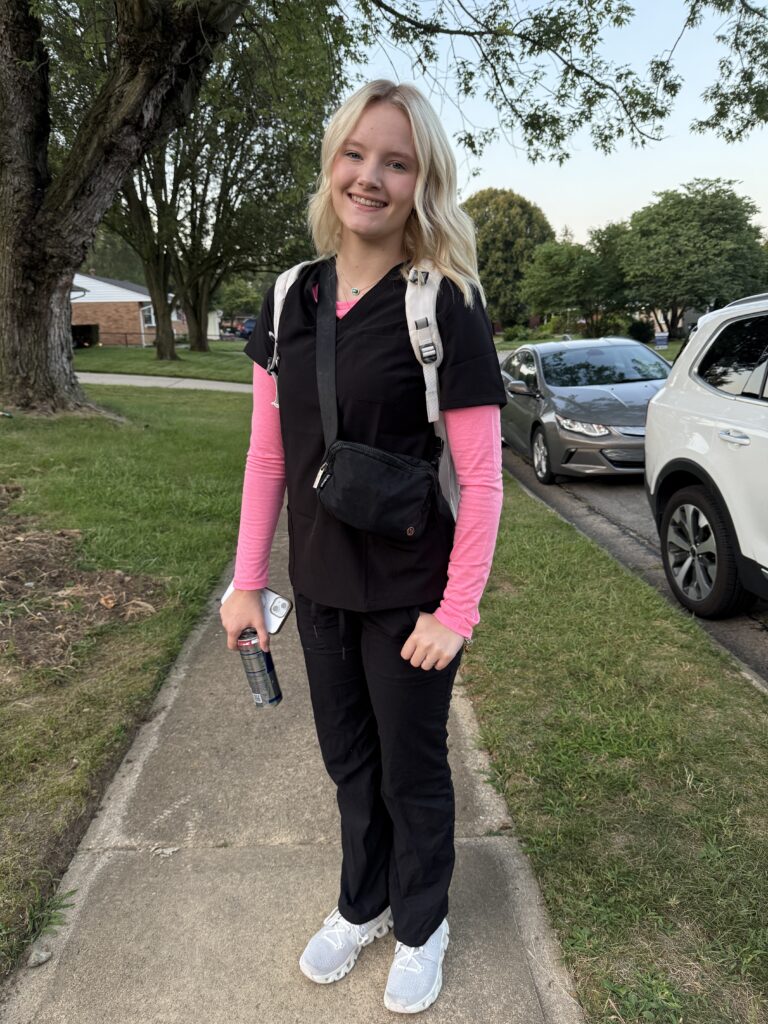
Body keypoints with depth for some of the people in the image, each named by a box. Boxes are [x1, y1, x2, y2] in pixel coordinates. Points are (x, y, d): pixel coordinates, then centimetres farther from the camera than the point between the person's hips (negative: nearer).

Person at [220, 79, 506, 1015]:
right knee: (349, 761, 22)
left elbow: (481, 477, -14)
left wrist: (456, 611, -14)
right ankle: (361, 906, 48)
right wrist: (247, 580, 4)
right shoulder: (289, 301, 1)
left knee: (412, 769, 15)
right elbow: (268, 455, 4)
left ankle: (421, 927, 43)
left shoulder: (446, 306, -14)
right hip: (320, 587, 5)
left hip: (409, 594, -4)